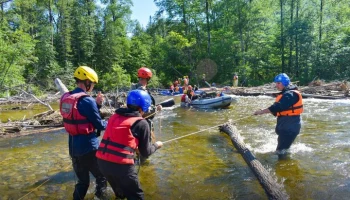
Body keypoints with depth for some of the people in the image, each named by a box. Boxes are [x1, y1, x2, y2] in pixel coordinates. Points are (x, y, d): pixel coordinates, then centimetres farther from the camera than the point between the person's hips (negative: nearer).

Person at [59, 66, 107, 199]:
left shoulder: (65, 98, 5)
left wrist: (97, 104, 6)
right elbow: (99, 125, -13)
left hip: (73, 147, 7)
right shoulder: (87, 100, -20)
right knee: (102, 177, 15)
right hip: (89, 147, -7)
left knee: (82, 181, 20)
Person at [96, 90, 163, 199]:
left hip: (102, 161, 7)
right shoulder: (141, 123, -3)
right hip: (121, 164, -6)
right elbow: (145, 153, 4)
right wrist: (156, 145, 23)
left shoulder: (114, 116, 13)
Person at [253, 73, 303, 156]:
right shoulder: (285, 93, 14)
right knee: (282, 147, 23)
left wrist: (261, 112, -27)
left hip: (290, 126, -10)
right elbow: (278, 108, 14)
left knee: (281, 149, -9)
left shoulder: (291, 94, -19)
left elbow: (278, 107, -29)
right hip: (285, 125, 10)